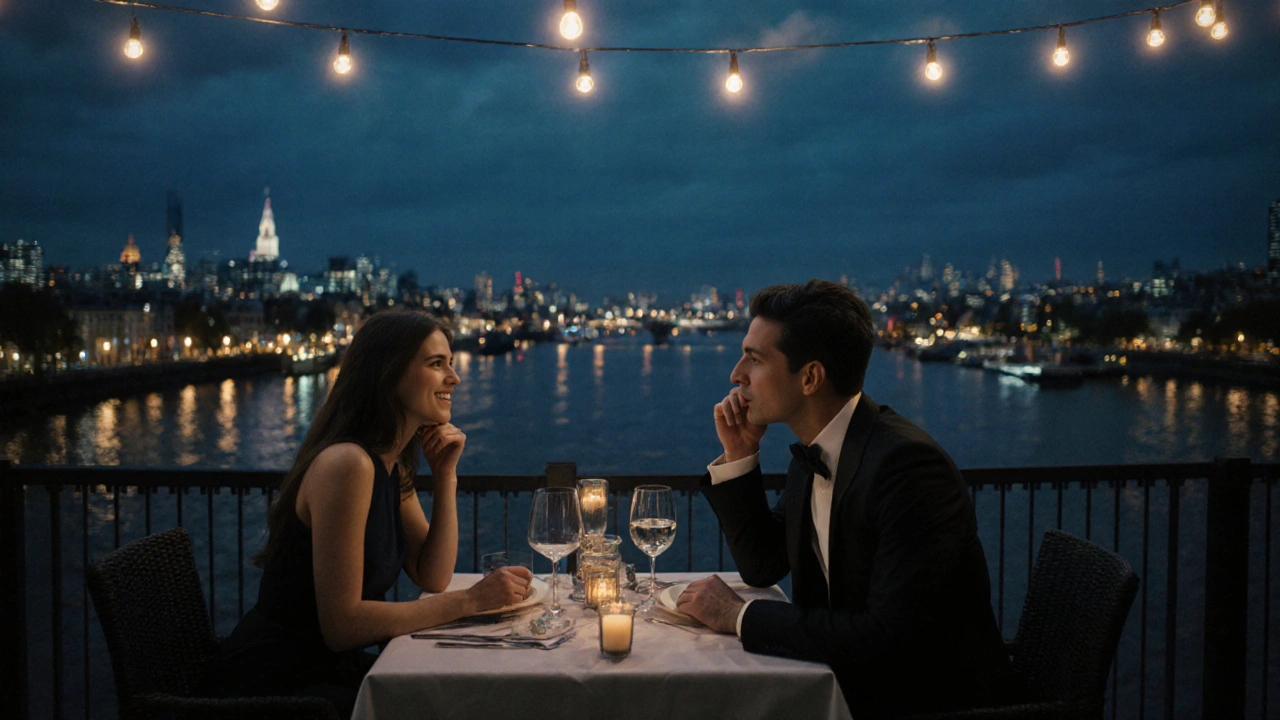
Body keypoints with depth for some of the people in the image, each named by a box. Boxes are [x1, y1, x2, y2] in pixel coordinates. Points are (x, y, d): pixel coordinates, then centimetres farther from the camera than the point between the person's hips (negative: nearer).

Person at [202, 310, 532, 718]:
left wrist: (445, 475, -1)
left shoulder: (392, 467, 8)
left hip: (330, 669, 9)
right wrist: (469, 601, -21)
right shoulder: (347, 464, -22)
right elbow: (342, 625, -24)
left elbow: (432, 578, 7)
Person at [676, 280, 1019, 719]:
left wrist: (741, 616, -22)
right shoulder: (814, 455, 2)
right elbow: (763, 567, 11)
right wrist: (739, 455, -1)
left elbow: (889, 638, -29)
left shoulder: (907, 464, -25)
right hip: (855, 684, 7)